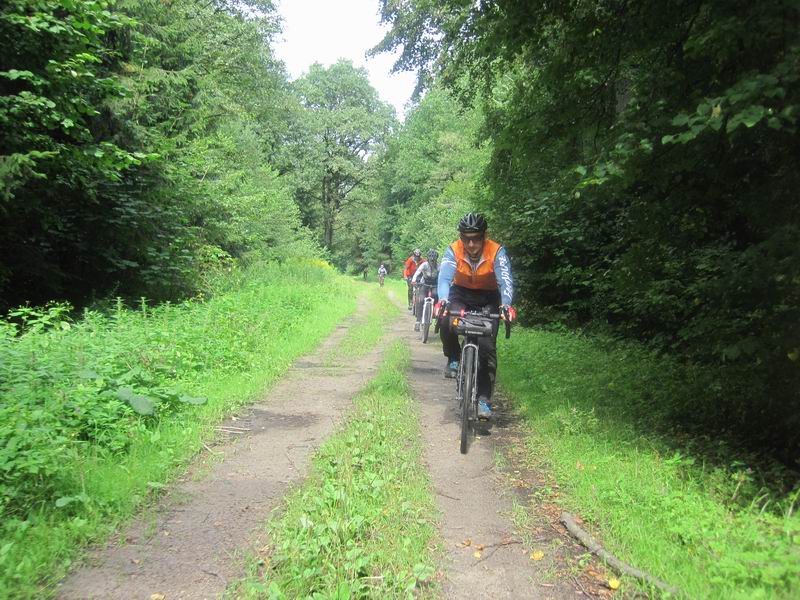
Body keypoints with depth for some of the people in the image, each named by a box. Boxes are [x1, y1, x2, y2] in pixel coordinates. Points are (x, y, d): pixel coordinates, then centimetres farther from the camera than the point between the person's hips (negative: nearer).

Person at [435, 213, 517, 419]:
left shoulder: (496, 251, -23)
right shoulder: (453, 251, -21)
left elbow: (505, 280, -33)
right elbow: (445, 277, -34)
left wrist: (506, 305, -53)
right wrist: (442, 301, -53)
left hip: (488, 298, -1)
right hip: (461, 294, 1)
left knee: (487, 346, -13)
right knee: (446, 322, -31)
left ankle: (484, 399, -4)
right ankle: (454, 359, -2)